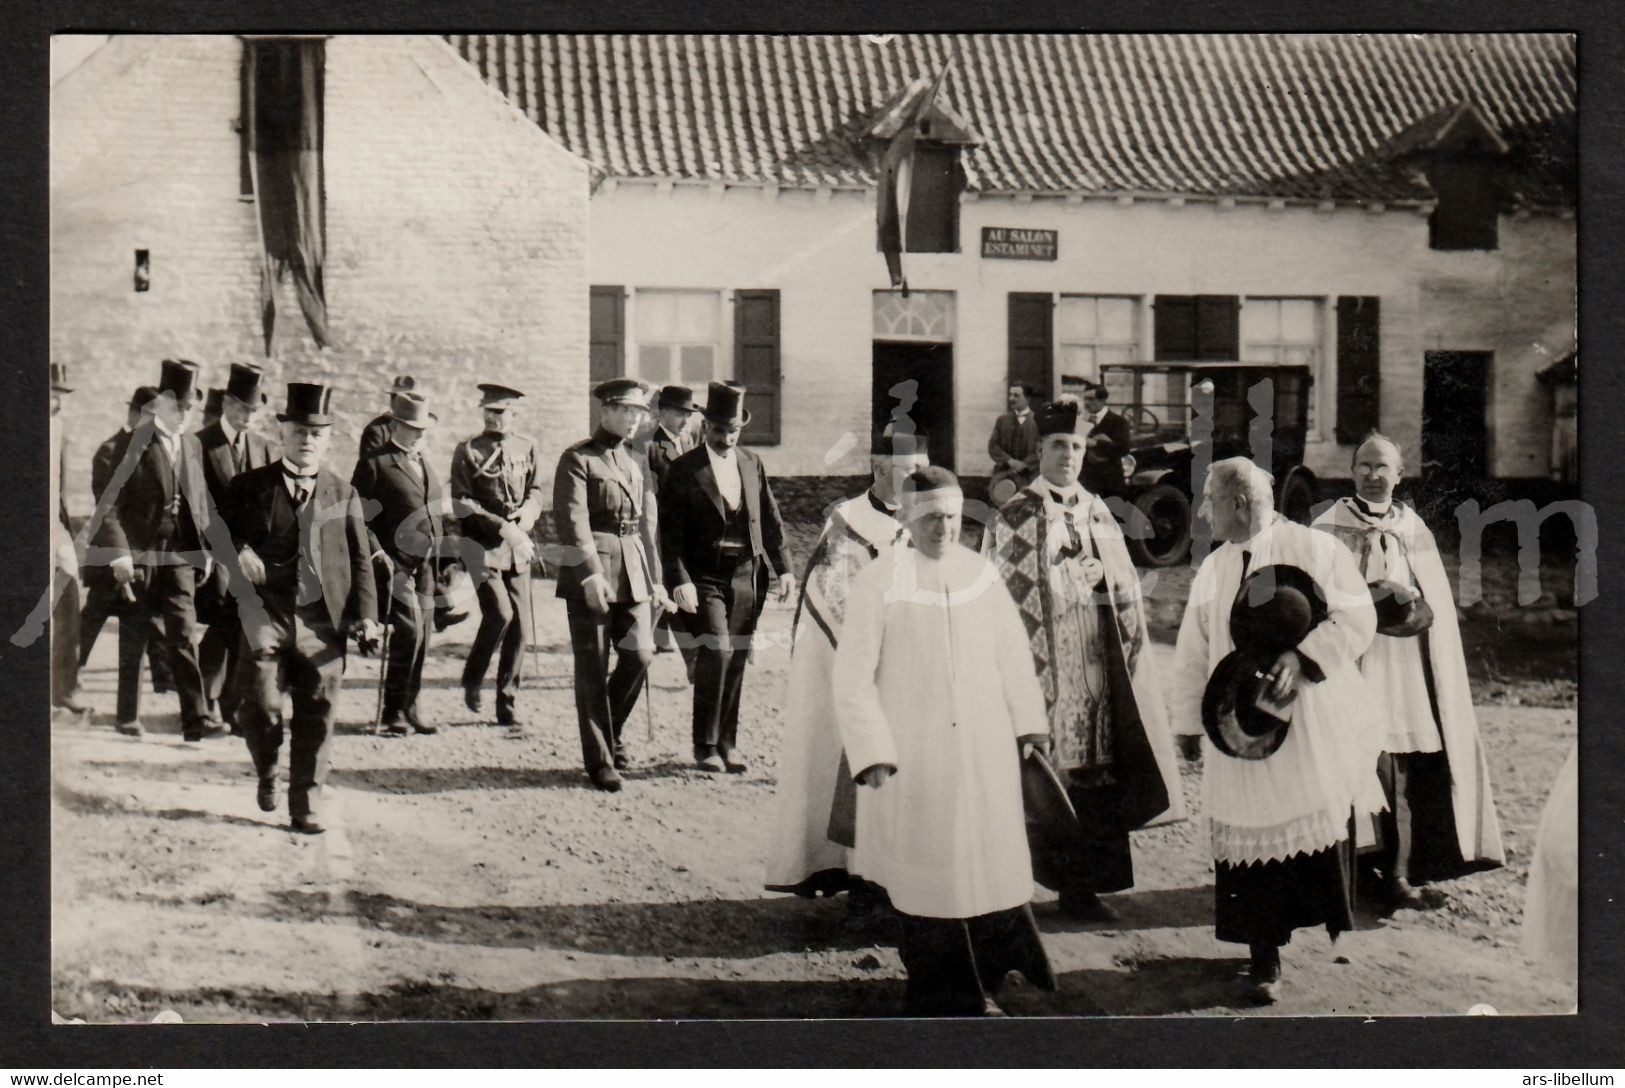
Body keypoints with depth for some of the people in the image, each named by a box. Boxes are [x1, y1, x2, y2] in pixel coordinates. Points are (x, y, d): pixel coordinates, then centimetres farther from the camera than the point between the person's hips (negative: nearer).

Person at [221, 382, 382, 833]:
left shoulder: (343, 495, 13)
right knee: (263, 703, -10)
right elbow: (225, 535, 14)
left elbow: (360, 561, 12)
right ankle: (266, 775, 20)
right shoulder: (250, 487, 9)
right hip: (267, 614, -1)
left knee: (317, 712, 1)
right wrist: (239, 555, -9)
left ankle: (306, 802, 12)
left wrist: (366, 616, 2)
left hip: (322, 619, 1)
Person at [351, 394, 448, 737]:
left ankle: (409, 706, 20)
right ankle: (394, 711, -6)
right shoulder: (374, 464, -2)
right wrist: (375, 552, -16)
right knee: (407, 632, -15)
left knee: (421, 638, 8)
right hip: (394, 564, -7)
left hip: (426, 565, 7)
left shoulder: (426, 466, 21)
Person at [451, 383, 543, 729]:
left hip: (518, 547, 4)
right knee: (500, 613, -19)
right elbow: (462, 503, -7)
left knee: (521, 626, 1)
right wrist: (503, 527, -16)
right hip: (483, 545, -4)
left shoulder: (526, 447, 9)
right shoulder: (468, 450, -2)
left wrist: (525, 519, -7)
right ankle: (472, 678, 7)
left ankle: (508, 706, 12)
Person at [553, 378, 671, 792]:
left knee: (640, 655, -4)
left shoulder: (637, 463, 16)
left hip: (634, 573, 6)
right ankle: (599, 760, 7)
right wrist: (590, 575, -22)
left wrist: (656, 579, 16)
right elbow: (571, 520, -14)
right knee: (593, 667, -1)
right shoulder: (578, 459, -4)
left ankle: (609, 731, 21)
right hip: (590, 573, -6)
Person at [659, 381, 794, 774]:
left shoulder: (752, 464, 12)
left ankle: (727, 743, 19)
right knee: (716, 651, -17)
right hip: (705, 577, -4)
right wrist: (679, 580, -18)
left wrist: (783, 568, 7)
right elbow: (670, 532, -7)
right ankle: (705, 744, -4)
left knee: (736, 660, 7)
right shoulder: (684, 469, -3)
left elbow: (771, 519, 16)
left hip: (747, 576, 4)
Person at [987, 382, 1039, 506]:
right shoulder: (1002, 420, 14)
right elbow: (993, 447, 7)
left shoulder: (1038, 421, 1)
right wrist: (1009, 461, -10)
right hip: (1003, 475, 3)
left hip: (1028, 476, -3)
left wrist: (1021, 466, -12)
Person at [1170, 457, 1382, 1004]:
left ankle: (1339, 932, 20)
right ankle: (1264, 958, 6)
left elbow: (1355, 618, -8)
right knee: (1251, 838, 0)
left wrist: (1300, 656, -21)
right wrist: (1188, 720, 13)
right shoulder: (1213, 569, 12)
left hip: (1315, 729, -3)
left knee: (1326, 830, -1)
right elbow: (1192, 651, 15)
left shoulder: (1316, 549, -2)